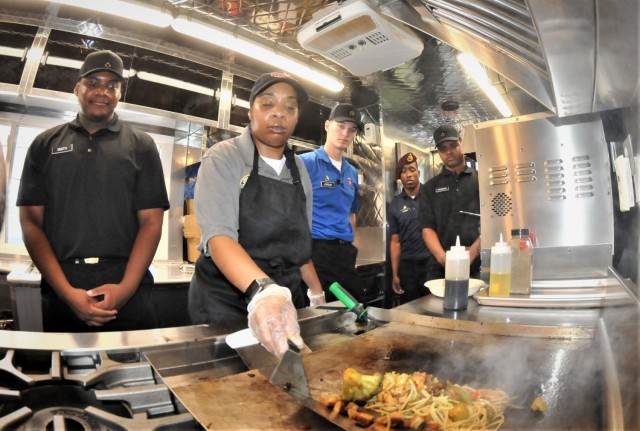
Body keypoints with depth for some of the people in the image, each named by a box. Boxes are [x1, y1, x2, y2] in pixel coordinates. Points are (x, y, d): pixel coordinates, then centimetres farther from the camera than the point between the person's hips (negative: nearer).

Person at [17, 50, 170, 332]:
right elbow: (31, 221, 4)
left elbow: (151, 221, 0)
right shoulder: (45, 145, 11)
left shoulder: (141, 146, 7)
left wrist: (126, 287, -13)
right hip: (60, 295, 1)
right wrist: (66, 291, -9)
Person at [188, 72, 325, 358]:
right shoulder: (223, 158, -11)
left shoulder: (299, 169, 6)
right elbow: (218, 235, -26)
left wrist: (316, 292, 11)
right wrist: (263, 290, -42)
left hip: (286, 298, 5)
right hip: (225, 300, -4)